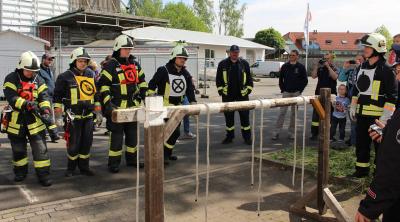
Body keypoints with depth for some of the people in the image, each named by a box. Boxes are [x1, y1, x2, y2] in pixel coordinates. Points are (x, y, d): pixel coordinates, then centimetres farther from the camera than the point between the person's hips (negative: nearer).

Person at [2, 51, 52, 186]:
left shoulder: (38, 80, 5)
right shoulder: (11, 79, -4)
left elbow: (44, 97, -1)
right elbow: (11, 98, -17)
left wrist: (45, 109, -20)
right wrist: (27, 104, -30)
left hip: (34, 119, 1)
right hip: (16, 120, -1)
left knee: (40, 148, -3)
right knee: (18, 149, 15)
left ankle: (43, 174, 2)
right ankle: (20, 172, 33)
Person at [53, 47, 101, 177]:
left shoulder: (91, 76, 12)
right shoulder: (65, 77, -3)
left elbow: (96, 94, 20)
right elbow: (57, 96, -2)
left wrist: (98, 112, 19)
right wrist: (58, 116, -5)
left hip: (88, 116, 5)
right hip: (73, 117, -4)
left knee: (87, 143, 8)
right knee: (73, 144, 1)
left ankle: (84, 167, 22)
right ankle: (71, 168, 20)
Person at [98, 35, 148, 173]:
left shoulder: (135, 64, 12)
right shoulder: (111, 66, -8)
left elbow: (142, 81, 20)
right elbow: (103, 85, -12)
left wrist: (145, 96, 12)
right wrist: (107, 103, -19)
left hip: (133, 106, 7)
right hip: (117, 107, -6)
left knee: (132, 134, 14)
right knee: (116, 135, -2)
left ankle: (131, 159, 28)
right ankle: (113, 163, 9)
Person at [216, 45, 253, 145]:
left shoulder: (244, 63, 5)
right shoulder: (223, 64, 3)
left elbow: (249, 78, 9)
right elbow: (218, 79, 6)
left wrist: (248, 90, 2)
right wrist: (221, 90, -1)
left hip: (242, 95, 0)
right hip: (228, 95, 0)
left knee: (245, 116, 3)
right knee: (228, 116, 8)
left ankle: (247, 137, 14)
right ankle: (229, 136, 20)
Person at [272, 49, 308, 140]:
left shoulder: (301, 67, 1)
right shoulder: (285, 66, 4)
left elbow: (305, 80, 3)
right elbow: (280, 79, 10)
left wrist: (300, 90, -3)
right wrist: (282, 89, 3)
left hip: (296, 93, 0)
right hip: (286, 92, 0)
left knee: (294, 112, 6)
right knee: (282, 112, -4)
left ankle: (291, 132, 15)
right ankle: (276, 132, -1)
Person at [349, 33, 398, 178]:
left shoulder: (385, 70, -11)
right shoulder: (362, 67, 12)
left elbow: (392, 95, -12)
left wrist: (386, 116, -16)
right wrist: (353, 108, 17)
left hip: (377, 114, -7)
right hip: (362, 113, 7)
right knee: (361, 142, 14)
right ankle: (362, 168, 27)